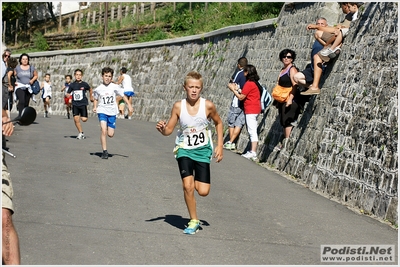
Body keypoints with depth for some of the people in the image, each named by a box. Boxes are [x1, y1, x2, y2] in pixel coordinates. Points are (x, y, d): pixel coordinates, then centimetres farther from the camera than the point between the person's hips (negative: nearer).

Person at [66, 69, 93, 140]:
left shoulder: (84, 84, -2)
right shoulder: (72, 85, 2)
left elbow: (90, 89, 17)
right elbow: (68, 94, 9)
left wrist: (91, 97, 24)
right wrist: (68, 97, -12)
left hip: (83, 104, -1)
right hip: (75, 104, 1)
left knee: (84, 119, -9)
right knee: (76, 119, -7)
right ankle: (81, 133, 8)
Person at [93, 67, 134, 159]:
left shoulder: (114, 87, -2)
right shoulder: (98, 89, 1)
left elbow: (123, 95, 4)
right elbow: (95, 99, 16)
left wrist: (129, 104, -7)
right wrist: (95, 107, 0)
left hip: (112, 112, 1)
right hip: (102, 111, -1)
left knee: (110, 134, 0)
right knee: (103, 131, -18)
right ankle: (104, 151, -10)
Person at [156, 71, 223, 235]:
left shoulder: (208, 106, -11)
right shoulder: (178, 106, -9)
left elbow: (218, 123, 6)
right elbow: (169, 130, -4)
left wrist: (220, 146, 1)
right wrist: (162, 129, -27)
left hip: (202, 150, 0)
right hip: (184, 149, 0)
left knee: (203, 191, -6)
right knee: (187, 186, -15)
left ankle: (196, 181, 32)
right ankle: (194, 221, 5)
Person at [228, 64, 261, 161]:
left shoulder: (249, 83, -15)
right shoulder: (254, 82, 13)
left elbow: (241, 97, -11)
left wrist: (233, 89, -1)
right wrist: (237, 89, 14)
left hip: (251, 110, -10)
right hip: (255, 109, 10)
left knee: (252, 131, -11)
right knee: (253, 131, 11)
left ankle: (253, 153, -14)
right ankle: (253, 151, 13)